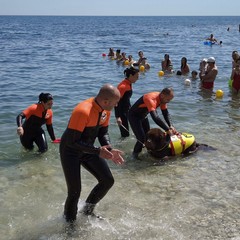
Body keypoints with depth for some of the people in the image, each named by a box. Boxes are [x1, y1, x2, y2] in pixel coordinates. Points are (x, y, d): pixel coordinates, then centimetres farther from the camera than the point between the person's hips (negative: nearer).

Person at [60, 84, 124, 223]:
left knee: (108, 180, 4)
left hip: (88, 149, 8)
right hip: (71, 152, -8)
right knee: (75, 191, -7)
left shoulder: (106, 110, -8)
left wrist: (109, 150, -16)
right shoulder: (83, 112, -33)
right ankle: (70, 223, 20)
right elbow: (71, 141, -31)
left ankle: (88, 211, 26)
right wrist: (97, 151, -32)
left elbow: (103, 132, 3)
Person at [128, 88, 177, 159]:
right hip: (134, 116, -9)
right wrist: (167, 129, -43)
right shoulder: (151, 99, -38)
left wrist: (170, 126, -18)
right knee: (141, 138, -12)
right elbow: (155, 118, -48)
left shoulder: (162, 99, -11)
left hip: (143, 115, 9)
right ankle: (135, 154, 6)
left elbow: (166, 113, -4)